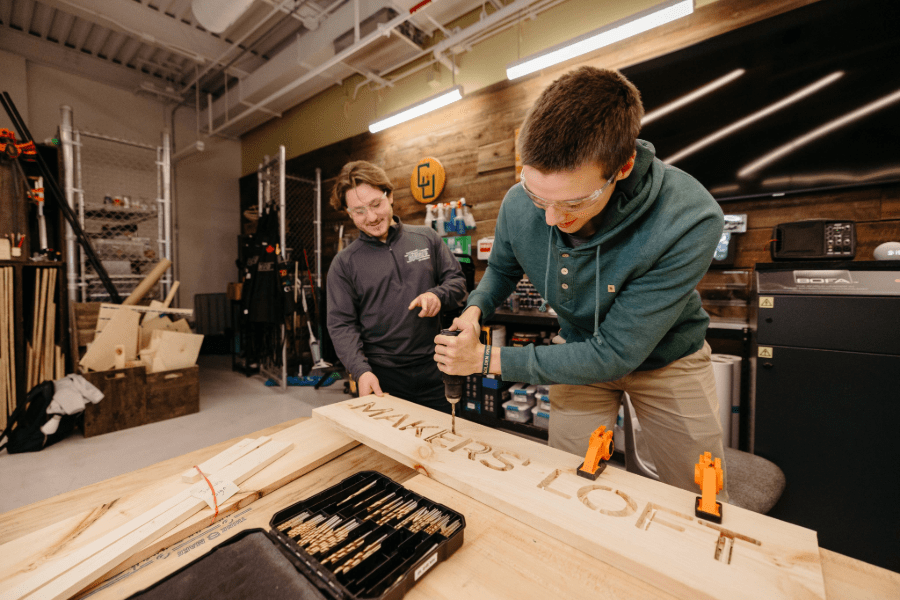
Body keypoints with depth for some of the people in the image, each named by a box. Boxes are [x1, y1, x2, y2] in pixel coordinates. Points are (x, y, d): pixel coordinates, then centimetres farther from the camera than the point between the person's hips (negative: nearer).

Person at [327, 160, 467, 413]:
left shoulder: (426, 238, 5)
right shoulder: (344, 263, 0)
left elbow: (456, 279, 8)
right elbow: (341, 325, -2)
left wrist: (438, 295, -15)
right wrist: (361, 371, -16)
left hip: (433, 372, 2)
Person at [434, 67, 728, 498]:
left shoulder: (688, 222, -36)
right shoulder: (519, 204, -23)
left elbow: (613, 354, -32)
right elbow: (502, 268, 2)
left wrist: (486, 359, -29)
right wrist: (474, 309, -21)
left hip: (666, 360, -2)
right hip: (583, 352, 3)